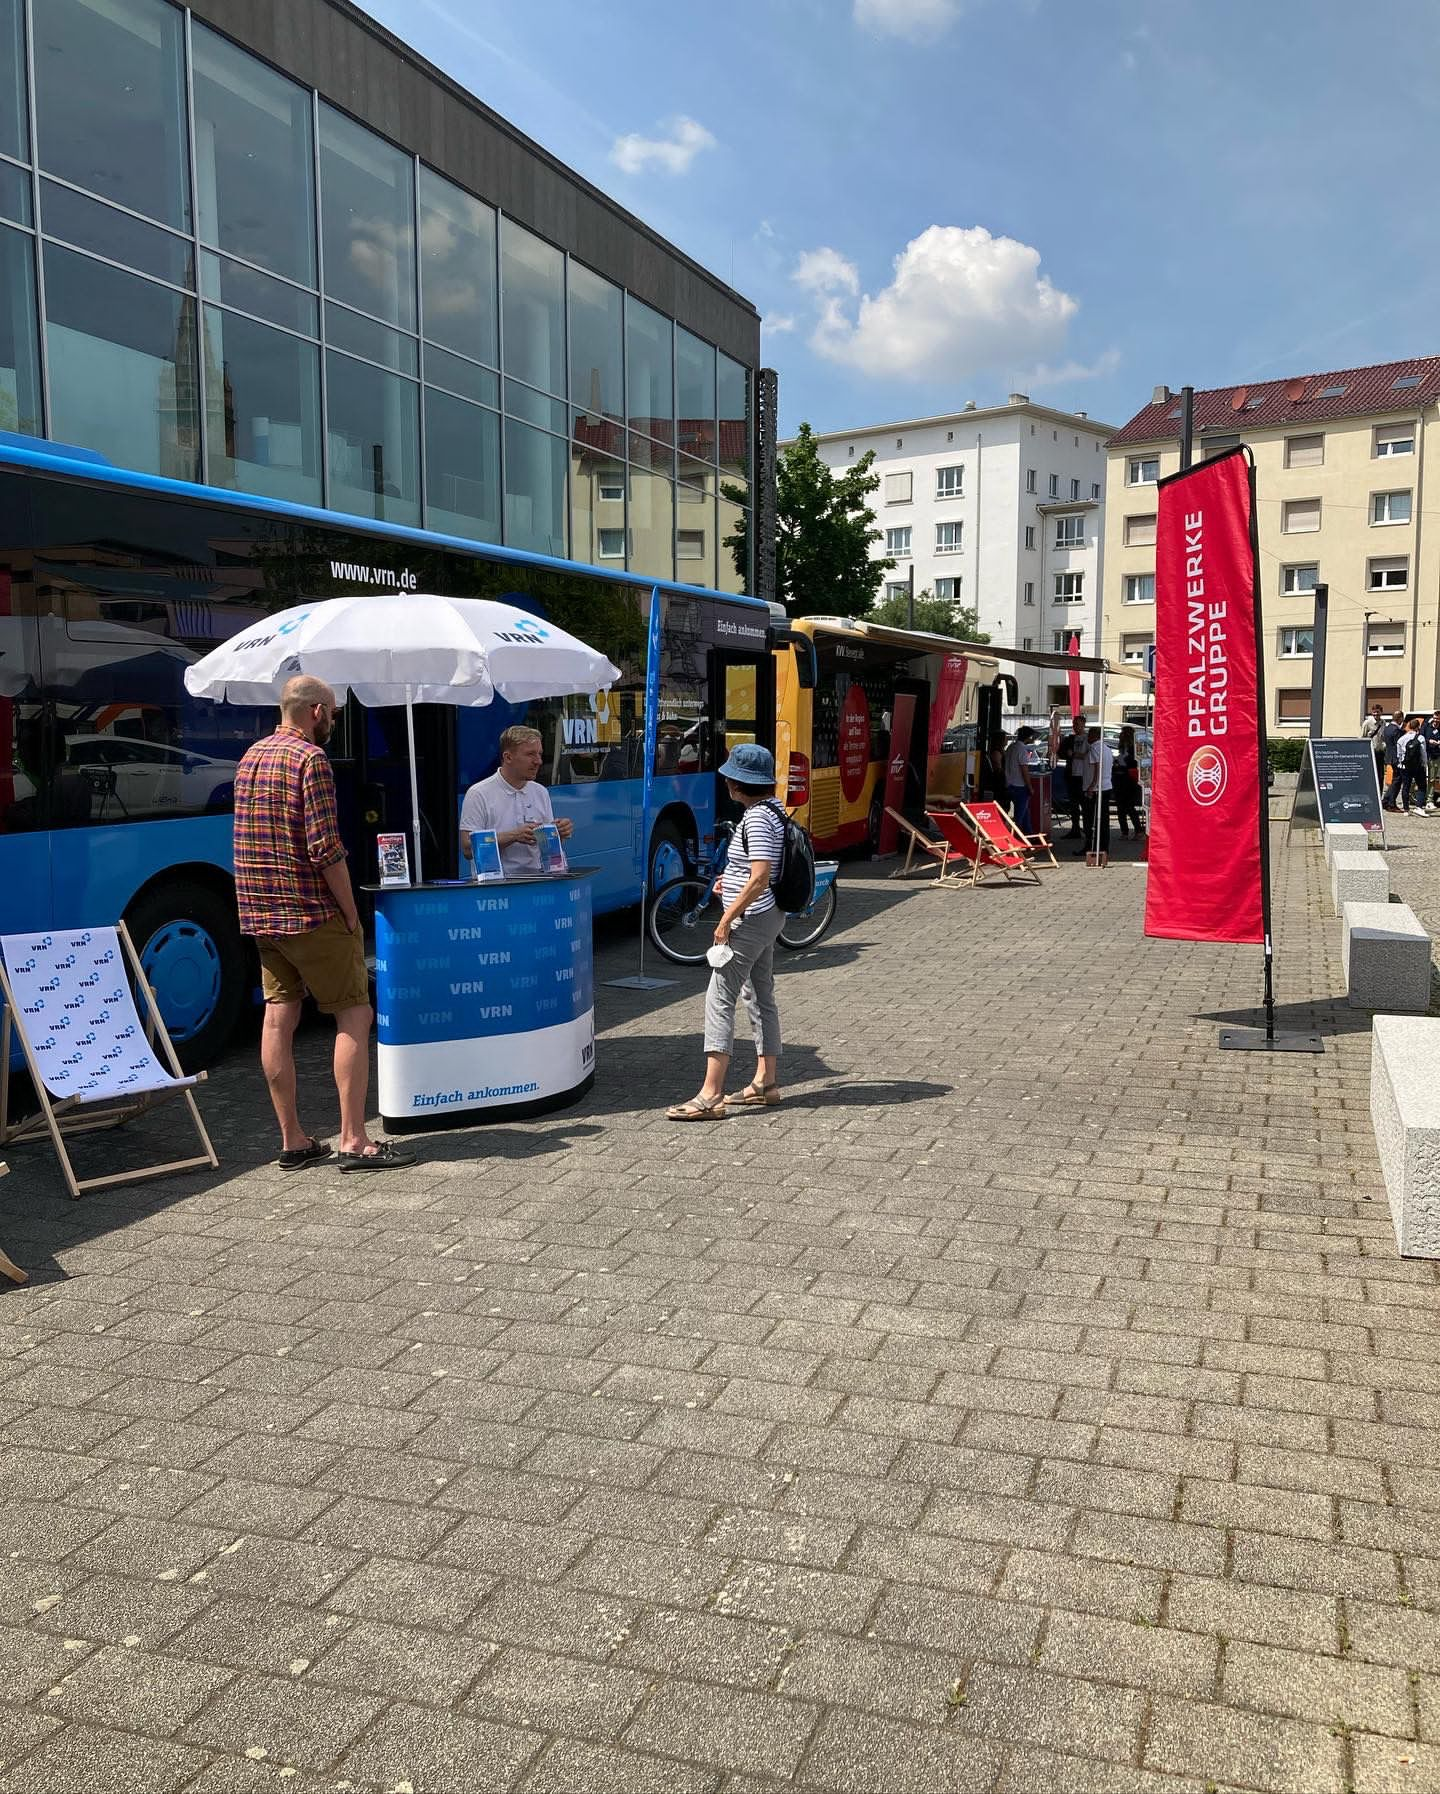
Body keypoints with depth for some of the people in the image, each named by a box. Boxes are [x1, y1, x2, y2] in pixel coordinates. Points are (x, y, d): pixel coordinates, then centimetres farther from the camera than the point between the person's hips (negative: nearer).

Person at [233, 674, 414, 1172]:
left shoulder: (250, 758, 13)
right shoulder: (311, 759, -13)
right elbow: (326, 849, -19)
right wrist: (351, 913, -12)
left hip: (260, 914, 8)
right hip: (312, 915, -8)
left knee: (278, 1017, 8)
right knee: (354, 1015, -1)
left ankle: (292, 1140, 13)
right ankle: (353, 1141, -3)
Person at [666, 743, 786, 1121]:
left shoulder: (757, 819, -20)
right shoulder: (770, 810, 11)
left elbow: (760, 879, -26)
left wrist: (726, 920, -21)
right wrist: (731, 881, 14)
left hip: (752, 920, -11)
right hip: (767, 918, 11)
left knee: (719, 1000, -10)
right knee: (760, 997, 15)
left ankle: (711, 1096, -12)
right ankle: (765, 1083, 23)